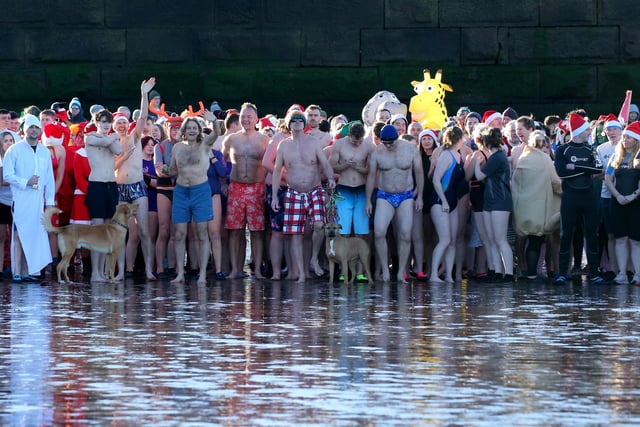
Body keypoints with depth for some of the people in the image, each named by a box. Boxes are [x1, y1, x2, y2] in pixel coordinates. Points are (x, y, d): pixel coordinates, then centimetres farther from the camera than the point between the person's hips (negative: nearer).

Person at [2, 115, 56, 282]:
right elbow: (7, 175, -5)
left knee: (36, 235, -1)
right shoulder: (15, 150, 1)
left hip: (38, 199, 4)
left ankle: (30, 271, 2)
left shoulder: (44, 152, 14)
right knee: (19, 235, -7)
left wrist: (50, 200, 8)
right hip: (20, 199, -4)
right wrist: (26, 182, -15)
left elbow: (50, 178, 15)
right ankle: (17, 273, -7)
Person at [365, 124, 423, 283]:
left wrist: (419, 196, 2)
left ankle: (401, 273, 3)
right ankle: (385, 270, -7)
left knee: (405, 236, -5)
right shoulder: (377, 153, -3)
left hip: (406, 196, 0)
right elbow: (371, 176, 3)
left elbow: (419, 173, 3)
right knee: (379, 233, -16)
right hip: (385, 197, 0)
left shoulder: (411, 149, -4)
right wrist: (368, 201, 3)